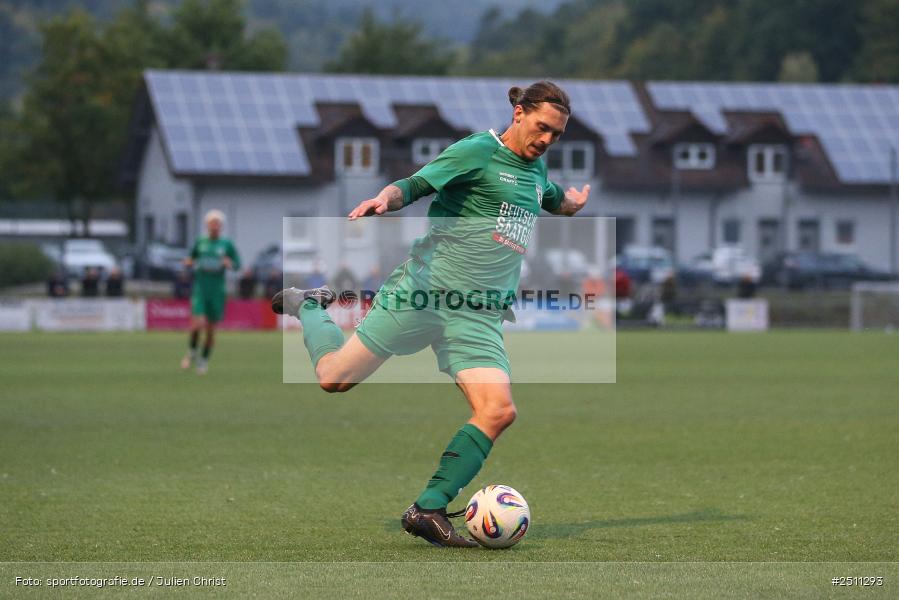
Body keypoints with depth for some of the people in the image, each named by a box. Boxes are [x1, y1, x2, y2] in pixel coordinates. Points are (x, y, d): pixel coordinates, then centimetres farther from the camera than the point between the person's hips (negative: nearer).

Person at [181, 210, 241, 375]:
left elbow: (237, 264, 5)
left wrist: (230, 264, -17)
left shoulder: (227, 245, 2)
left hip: (217, 292, 0)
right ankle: (192, 352, 8)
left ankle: (204, 360, 24)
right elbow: (191, 259, 19)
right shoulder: (200, 242, 6)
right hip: (200, 288, 0)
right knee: (198, 324, -18)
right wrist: (189, 262, -4)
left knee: (211, 330, 5)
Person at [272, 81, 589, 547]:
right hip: (423, 291, -6)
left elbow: (553, 200, 39)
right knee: (335, 378, -2)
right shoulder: (478, 151, -7)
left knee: (497, 411, -17)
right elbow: (415, 185, -15)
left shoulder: (536, 170, 16)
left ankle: (428, 510, -13)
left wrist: (570, 204, 16)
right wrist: (386, 199, -37)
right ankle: (309, 307, 30)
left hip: (478, 318, 6)